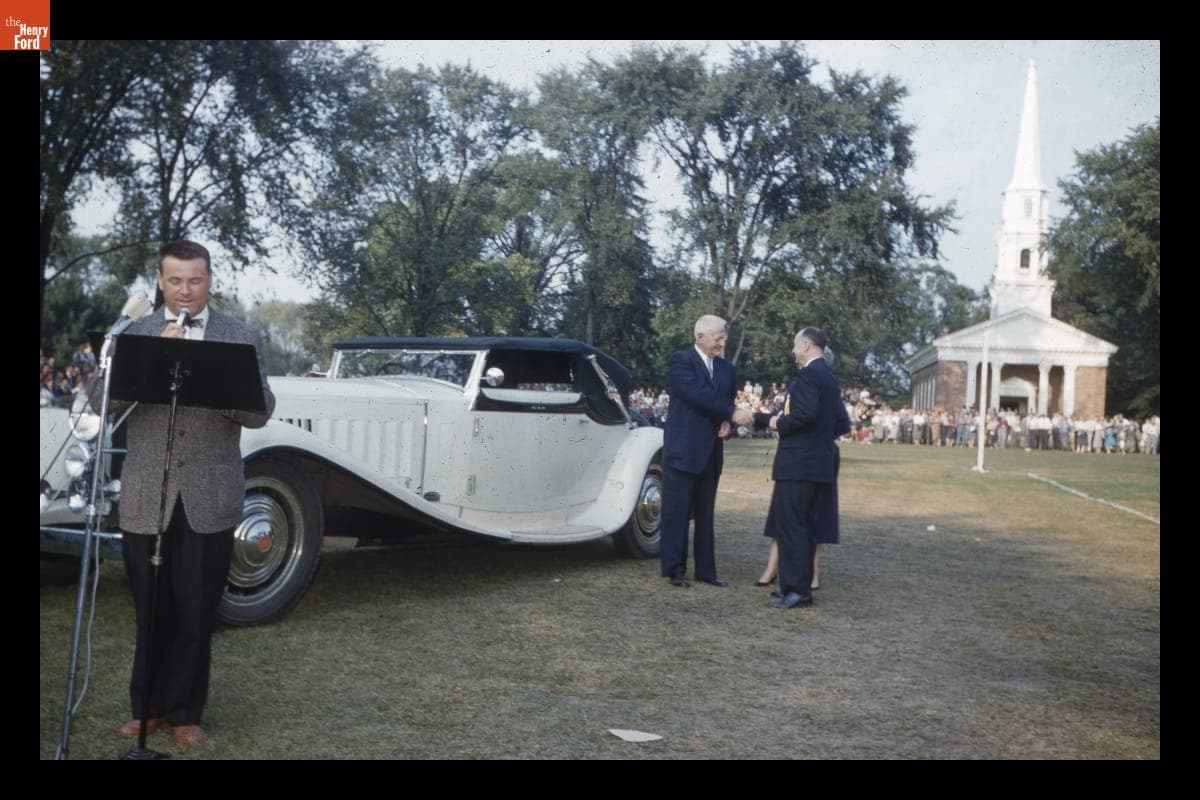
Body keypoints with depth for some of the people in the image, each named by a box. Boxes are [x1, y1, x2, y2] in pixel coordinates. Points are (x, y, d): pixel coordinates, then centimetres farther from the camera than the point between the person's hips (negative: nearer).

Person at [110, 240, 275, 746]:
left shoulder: (244, 339, 2)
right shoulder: (134, 336, 6)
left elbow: (261, 413, -7)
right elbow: (105, 402, -7)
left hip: (209, 500, -1)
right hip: (145, 499, 1)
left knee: (196, 614, 8)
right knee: (150, 611, 11)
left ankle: (183, 712, 23)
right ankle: (148, 705, 29)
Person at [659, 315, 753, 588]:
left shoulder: (726, 367, 13)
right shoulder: (680, 360, -7)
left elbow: (729, 401, 15)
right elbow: (697, 394, -20)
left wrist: (727, 422, -7)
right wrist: (733, 413, -22)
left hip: (711, 451, 6)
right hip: (683, 449, -6)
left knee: (705, 512, 10)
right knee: (677, 511, -1)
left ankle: (706, 570, 16)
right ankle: (674, 569, 5)